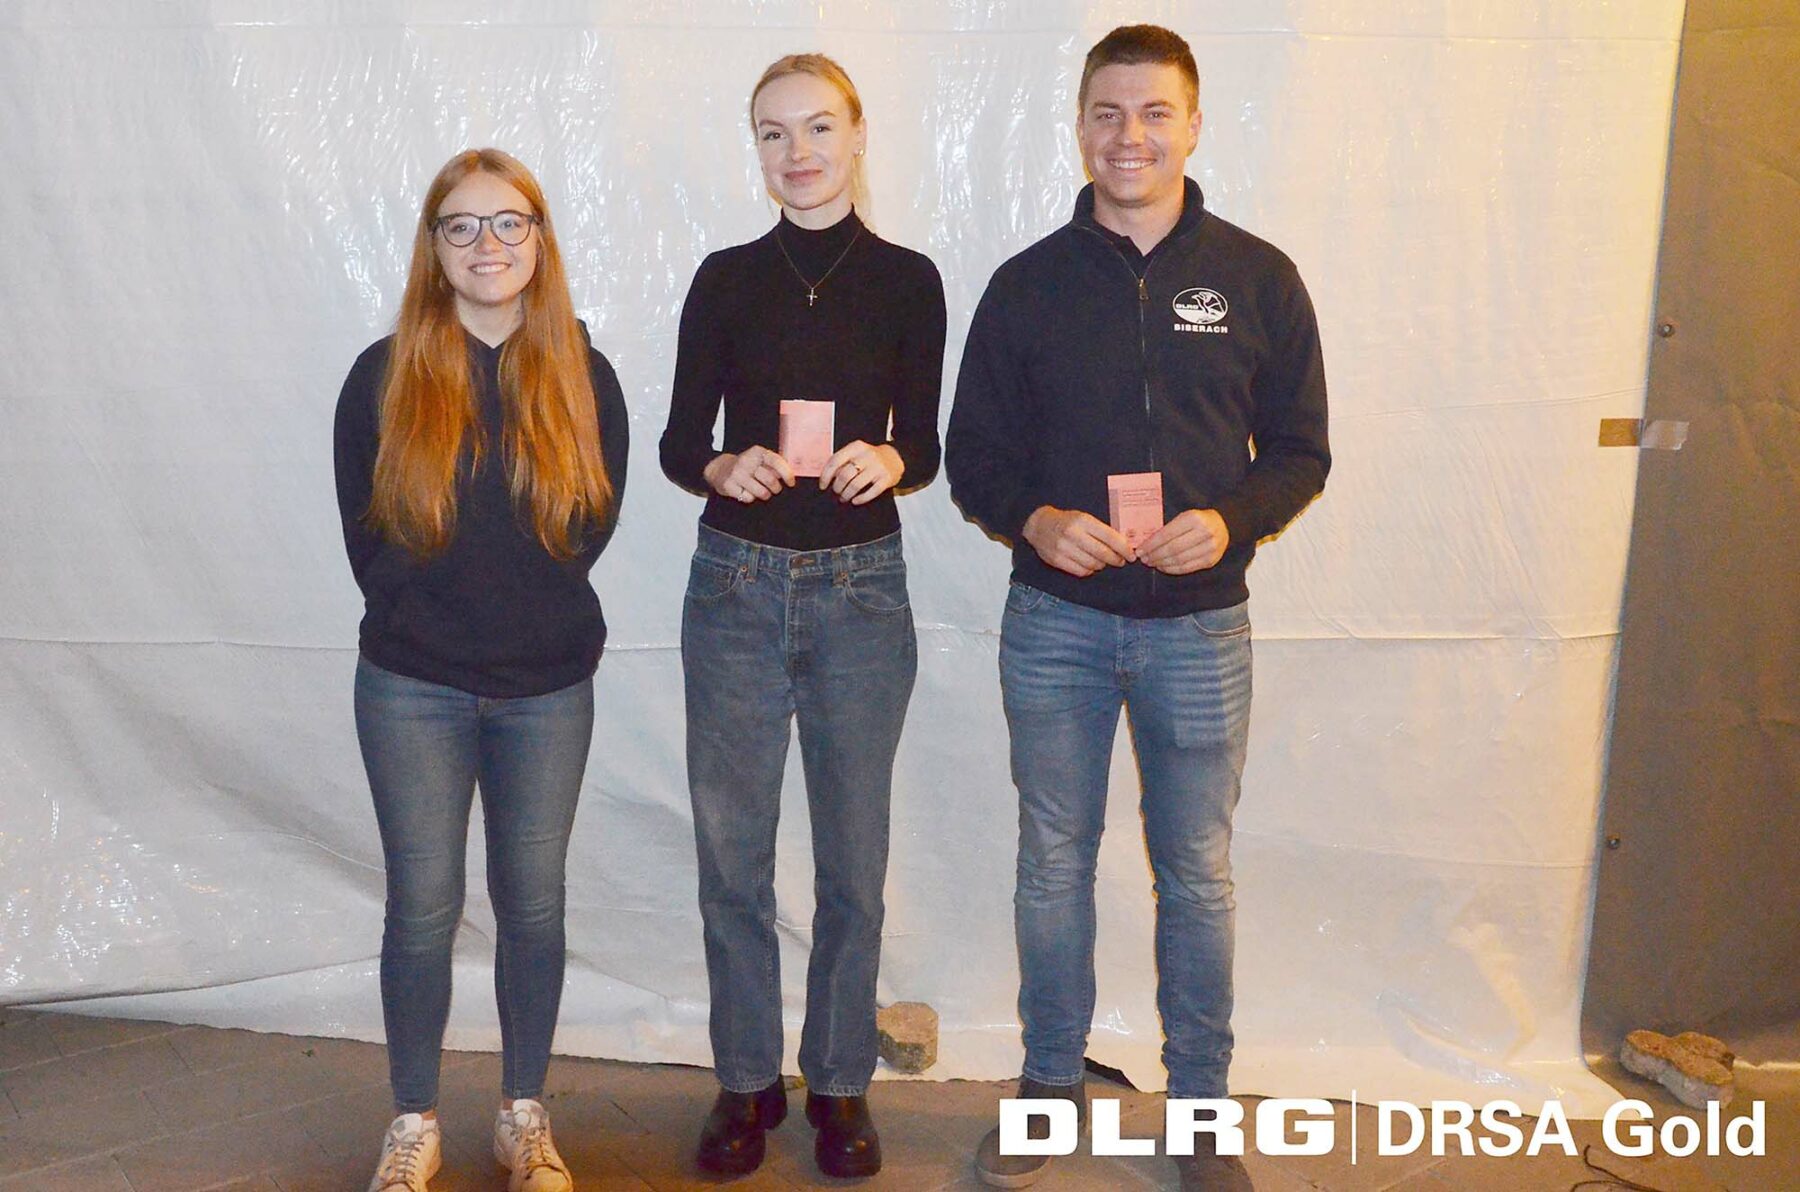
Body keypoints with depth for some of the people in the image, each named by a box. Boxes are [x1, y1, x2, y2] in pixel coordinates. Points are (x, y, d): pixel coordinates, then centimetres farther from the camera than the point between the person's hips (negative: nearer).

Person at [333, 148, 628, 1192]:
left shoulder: (583, 379, 0)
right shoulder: (386, 378, -2)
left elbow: (587, 534, 1)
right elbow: (370, 544, 0)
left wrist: (490, 601, -4)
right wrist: (431, 617, -3)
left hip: (547, 689, 1)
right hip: (415, 689, -1)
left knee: (533, 904, 10)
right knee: (423, 908, 6)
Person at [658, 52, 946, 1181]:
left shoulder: (906, 280, 1)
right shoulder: (727, 279, 3)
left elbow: (923, 446, 6)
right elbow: (679, 443, 4)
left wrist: (888, 460, -16)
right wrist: (724, 469, -17)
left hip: (861, 589, -1)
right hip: (736, 583, 1)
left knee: (853, 854, 6)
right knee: (731, 849, 7)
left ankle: (841, 1082, 25)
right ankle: (747, 1081, 25)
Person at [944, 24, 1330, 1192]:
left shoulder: (1257, 278, 1)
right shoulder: (1030, 283, 3)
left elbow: (1301, 451, 4)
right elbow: (974, 454, 5)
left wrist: (1231, 519, -16)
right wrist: (1035, 520, -15)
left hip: (1199, 624, 0)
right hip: (1054, 621, 1)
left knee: (1197, 873, 9)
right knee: (1053, 860, 11)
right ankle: (1052, 1082, 30)